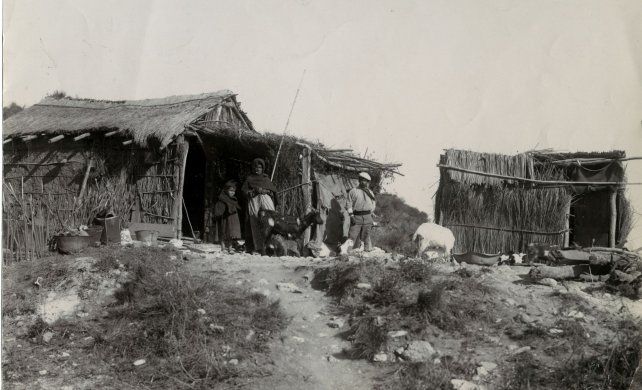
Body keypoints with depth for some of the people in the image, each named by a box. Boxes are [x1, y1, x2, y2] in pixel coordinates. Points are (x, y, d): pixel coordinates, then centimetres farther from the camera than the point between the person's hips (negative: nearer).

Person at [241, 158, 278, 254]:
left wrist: (264, 191, -2)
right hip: (254, 200, 0)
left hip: (265, 197, 0)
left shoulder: (266, 178, 28)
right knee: (256, 224, -11)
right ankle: (259, 248, -12)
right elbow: (244, 190, 13)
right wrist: (253, 191, -4)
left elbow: (273, 190, 18)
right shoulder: (249, 179, 25)